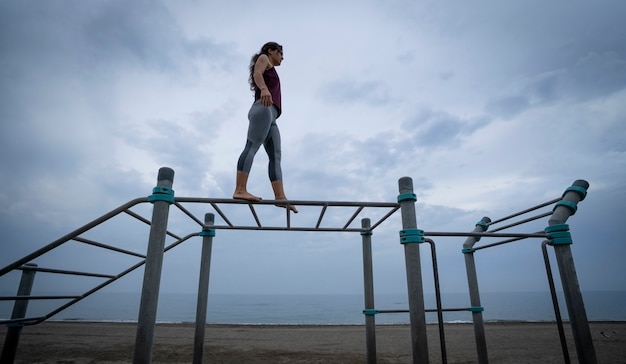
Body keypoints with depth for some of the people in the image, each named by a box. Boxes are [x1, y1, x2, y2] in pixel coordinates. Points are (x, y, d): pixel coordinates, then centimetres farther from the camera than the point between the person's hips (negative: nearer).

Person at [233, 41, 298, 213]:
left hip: (270, 116, 9)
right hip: (264, 108, -9)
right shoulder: (263, 59, 17)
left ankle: (280, 196, -14)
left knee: (275, 157, -5)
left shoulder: (269, 70, 39)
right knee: (252, 146, -22)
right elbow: (257, 73, -5)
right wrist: (264, 89, -26)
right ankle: (240, 190, -32)